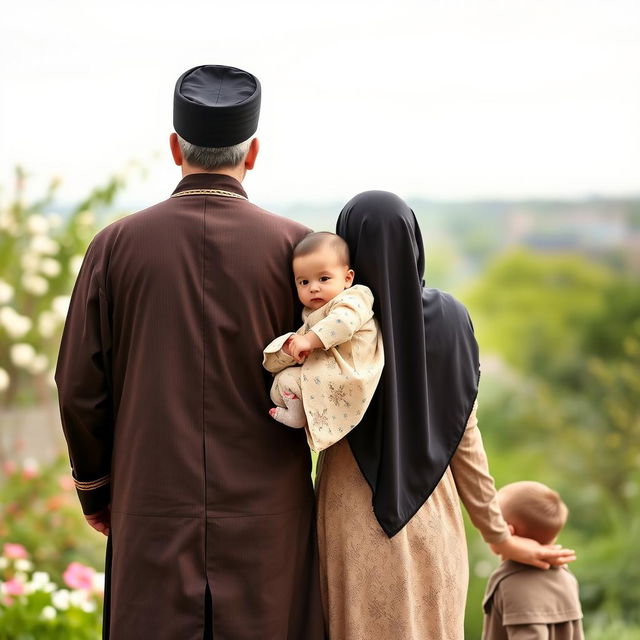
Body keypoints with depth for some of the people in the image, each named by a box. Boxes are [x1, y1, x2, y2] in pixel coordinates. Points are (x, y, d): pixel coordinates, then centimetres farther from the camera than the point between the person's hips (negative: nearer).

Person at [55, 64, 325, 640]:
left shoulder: (117, 244, -1)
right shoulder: (293, 245, -3)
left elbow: (79, 388, 2)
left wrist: (95, 490, 15)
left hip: (153, 512, 1)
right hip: (264, 518, 0)